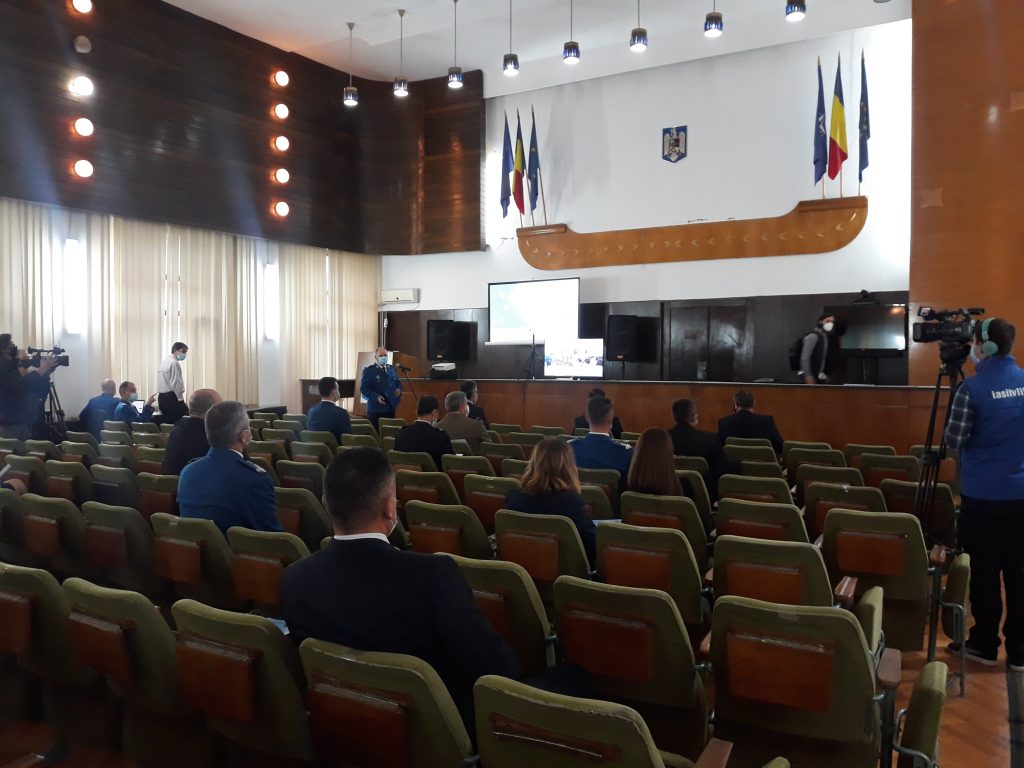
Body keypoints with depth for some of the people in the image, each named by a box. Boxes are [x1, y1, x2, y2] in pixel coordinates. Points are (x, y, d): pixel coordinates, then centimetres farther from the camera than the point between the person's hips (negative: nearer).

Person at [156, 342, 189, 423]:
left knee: (166, 420, 11)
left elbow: (165, 382, 14)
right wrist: (181, 399, -11)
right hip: (171, 397, -10)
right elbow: (176, 383, -17)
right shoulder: (174, 363, -13)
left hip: (162, 397, 10)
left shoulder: (164, 362, 15)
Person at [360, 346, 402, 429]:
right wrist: (376, 397, -22)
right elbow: (363, 388, -8)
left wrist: (399, 389, -4)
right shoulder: (369, 370, -3)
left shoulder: (392, 369, 14)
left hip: (390, 408, 5)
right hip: (375, 410, -5)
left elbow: (398, 383, 20)